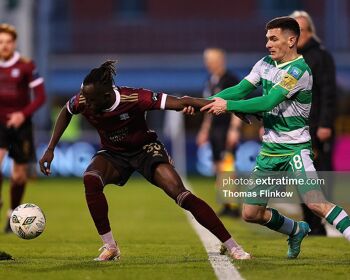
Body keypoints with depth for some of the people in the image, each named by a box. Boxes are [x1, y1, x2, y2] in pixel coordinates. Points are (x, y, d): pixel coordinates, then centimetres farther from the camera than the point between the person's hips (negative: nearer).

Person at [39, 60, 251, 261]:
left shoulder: (133, 98, -33)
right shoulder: (82, 102, -21)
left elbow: (180, 103, -32)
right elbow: (66, 113, 5)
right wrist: (51, 149, 3)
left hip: (145, 149, -3)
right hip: (113, 154, 3)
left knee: (180, 194, -22)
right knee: (90, 179, -31)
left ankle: (233, 247, -14)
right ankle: (110, 247, -18)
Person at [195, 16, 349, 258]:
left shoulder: (299, 70, -17)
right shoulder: (266, 64, 8)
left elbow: (267, 102, -23)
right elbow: (240, 90, 5)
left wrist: (228, 105, -21)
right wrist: (207, 102, -9)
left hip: (296, 148, -8)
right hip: (270, 149, 8)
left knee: (315, 202, -28)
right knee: (251, 213, 10)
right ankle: (297, 231, 33)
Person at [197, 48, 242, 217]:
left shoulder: (230, 81, -9)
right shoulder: (211, 81, 15)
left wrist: (234, 130, -19)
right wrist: (204, 130, 24)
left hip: (226, 129, -9)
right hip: (214, 129, 9)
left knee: (226, 168, -12)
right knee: (219, 170, 8)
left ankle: (233, 206, -10)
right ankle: (227, 206, 13)